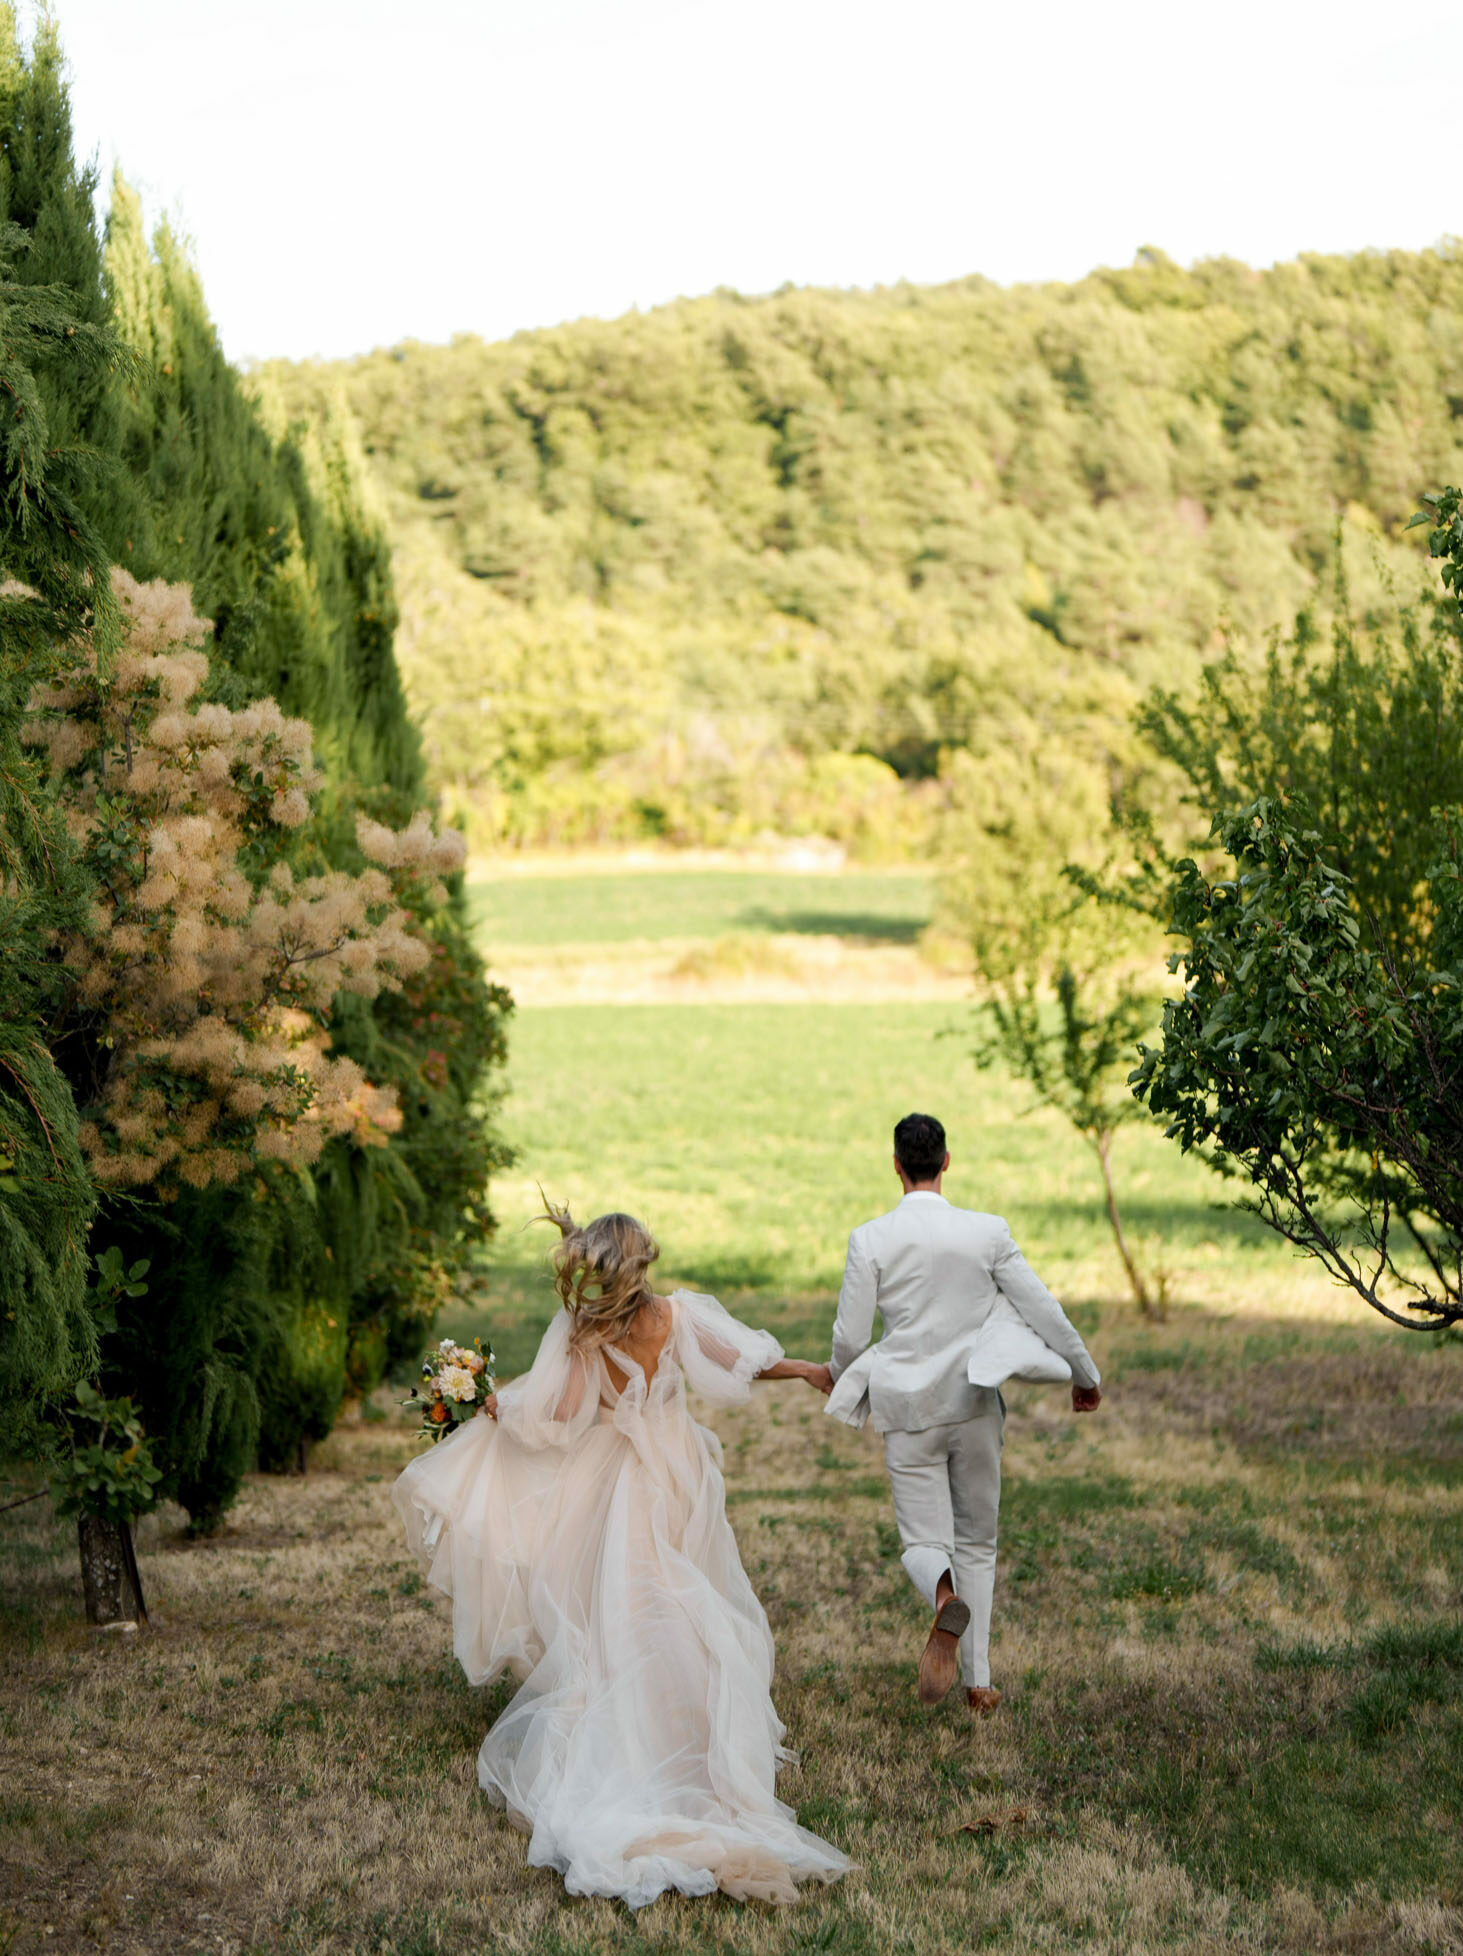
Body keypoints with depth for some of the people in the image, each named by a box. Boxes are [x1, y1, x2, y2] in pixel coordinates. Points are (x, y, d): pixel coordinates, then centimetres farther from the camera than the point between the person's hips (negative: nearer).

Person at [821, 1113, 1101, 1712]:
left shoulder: (870, 1240, -9)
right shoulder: (987, 1232, -6)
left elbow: (850, 1336, -6)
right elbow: (1043, 1309, -2)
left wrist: (837, 1373, 18)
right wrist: (1084, 1373, 13)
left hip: (908, 1412, -1)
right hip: (975, 1407, 1)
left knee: (924, 1543, 5)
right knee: (977, 1542, 16)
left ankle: (945, 1597, -32)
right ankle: (978, 1681, 15)